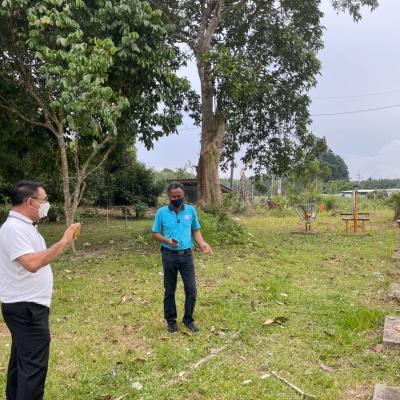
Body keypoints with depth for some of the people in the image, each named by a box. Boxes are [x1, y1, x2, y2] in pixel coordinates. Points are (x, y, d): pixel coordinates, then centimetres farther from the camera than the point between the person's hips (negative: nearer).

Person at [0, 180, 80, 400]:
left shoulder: (25, 225, 11)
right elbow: (33, 263, -32)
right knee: (33, 364, -5)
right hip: (25, 307, -11)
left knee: (22, 360, 21)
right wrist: (63, 242, -28)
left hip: (27, 306, 11)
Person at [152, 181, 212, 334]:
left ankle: (188, 320, 19)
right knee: (169, 290, 8)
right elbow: (156, 233, 2)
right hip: (169, 256, -1)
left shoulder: (191, 210, 2)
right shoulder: (161, 212, -3)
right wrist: (167, 240, -17)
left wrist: (202, 243, -9)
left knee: (191, 289, 2)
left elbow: (196, 230, 9)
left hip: (187, 255, 2)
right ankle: (171, 321, 23)